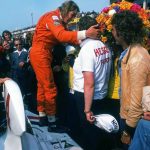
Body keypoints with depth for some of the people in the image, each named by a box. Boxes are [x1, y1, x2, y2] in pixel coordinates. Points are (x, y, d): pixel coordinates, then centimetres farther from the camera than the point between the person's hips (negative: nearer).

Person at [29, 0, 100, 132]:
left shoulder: (61, 21, 15)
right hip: (40, 53, -10)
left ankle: (42, 117, 23)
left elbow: (66, 36, 5)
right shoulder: (53, 16, -15)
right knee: (50, 88, -8)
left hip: (43, 53, 10)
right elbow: (61, 35, -33)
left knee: (42, 86, 13)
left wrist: (81, 41, -14)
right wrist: (85, 34, -42)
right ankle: (52, 122, 0)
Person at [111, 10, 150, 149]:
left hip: (134, 120, -9)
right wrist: (126, 120, 16)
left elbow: (137, 101, -25)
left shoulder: (137, 59, -26)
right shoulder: (130, 52, 4)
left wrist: (128, 130, -17)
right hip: (128, 115, 9)